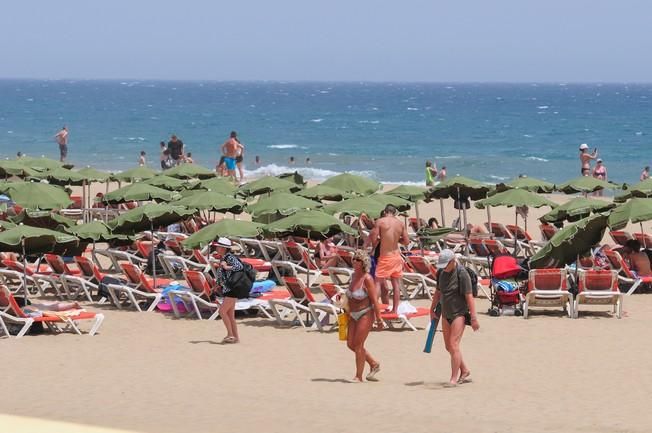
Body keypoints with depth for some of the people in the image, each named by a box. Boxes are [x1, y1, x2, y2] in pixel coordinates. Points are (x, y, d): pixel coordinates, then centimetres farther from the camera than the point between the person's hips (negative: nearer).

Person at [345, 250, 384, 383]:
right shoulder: (353, 275, 6)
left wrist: (378, 318, -19)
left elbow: (374, 300, -18)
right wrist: (348, 312, 19)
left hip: (365, 314, -8)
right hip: (353, 315, 8)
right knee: (350, 344, 7)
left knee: (358, 344, -7)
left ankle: (358, 377, 3)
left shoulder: (367, 278, -17)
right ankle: (374, 364, 25)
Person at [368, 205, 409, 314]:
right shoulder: (400, 223, 2)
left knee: (378, 282, 1)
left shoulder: (380, 221, -10)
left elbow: (373, 238, -12)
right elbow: (406, 241, 5)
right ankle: (394, 310, 14)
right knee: (396, 284, 10)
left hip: (385, 257, -4)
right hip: (396, 255, 4)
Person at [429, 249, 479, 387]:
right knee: (449, 347, 11)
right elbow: (438, 291, 21)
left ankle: (454, 378, -10)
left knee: (454, 345, -13)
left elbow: (469, 296, -17)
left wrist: (473, 317, -19)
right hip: (446, 314, 8)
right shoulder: (441, 272, 6)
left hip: (459, 313, -8)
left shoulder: (462, 274, -16)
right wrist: (432, 308, 25)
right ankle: (465, 372, 26)